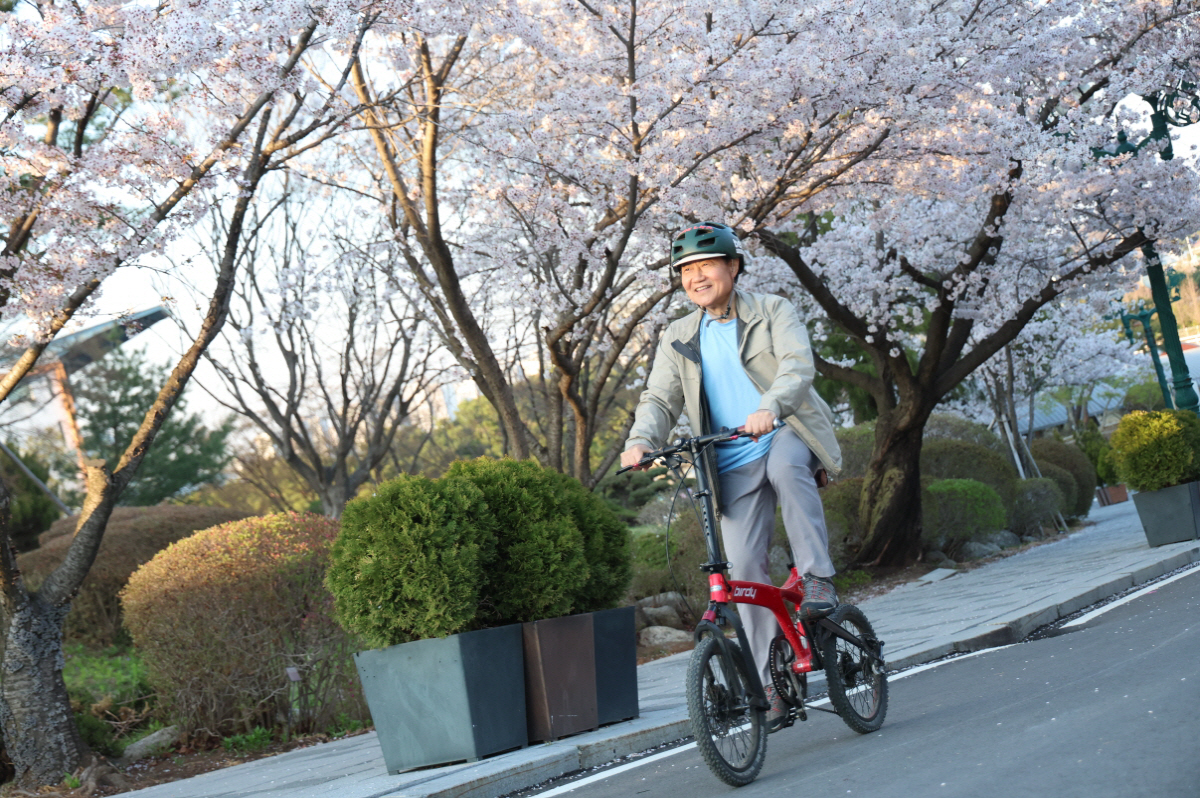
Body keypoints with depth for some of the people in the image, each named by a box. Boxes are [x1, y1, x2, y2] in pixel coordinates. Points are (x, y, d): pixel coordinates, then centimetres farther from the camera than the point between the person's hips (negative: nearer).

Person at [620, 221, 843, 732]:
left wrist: (769, 408, -37)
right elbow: (660, 399, 2)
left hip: (788, 435, -3)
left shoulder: (773, 312, 0)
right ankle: (773, 684, 4)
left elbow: (798, 365, -16)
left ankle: (818, 580, -25)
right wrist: (641, 441, -20)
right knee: (744, 568, -5)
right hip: (735, 465, 3)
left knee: (785, 464, -39)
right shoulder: (678, 338, 11)